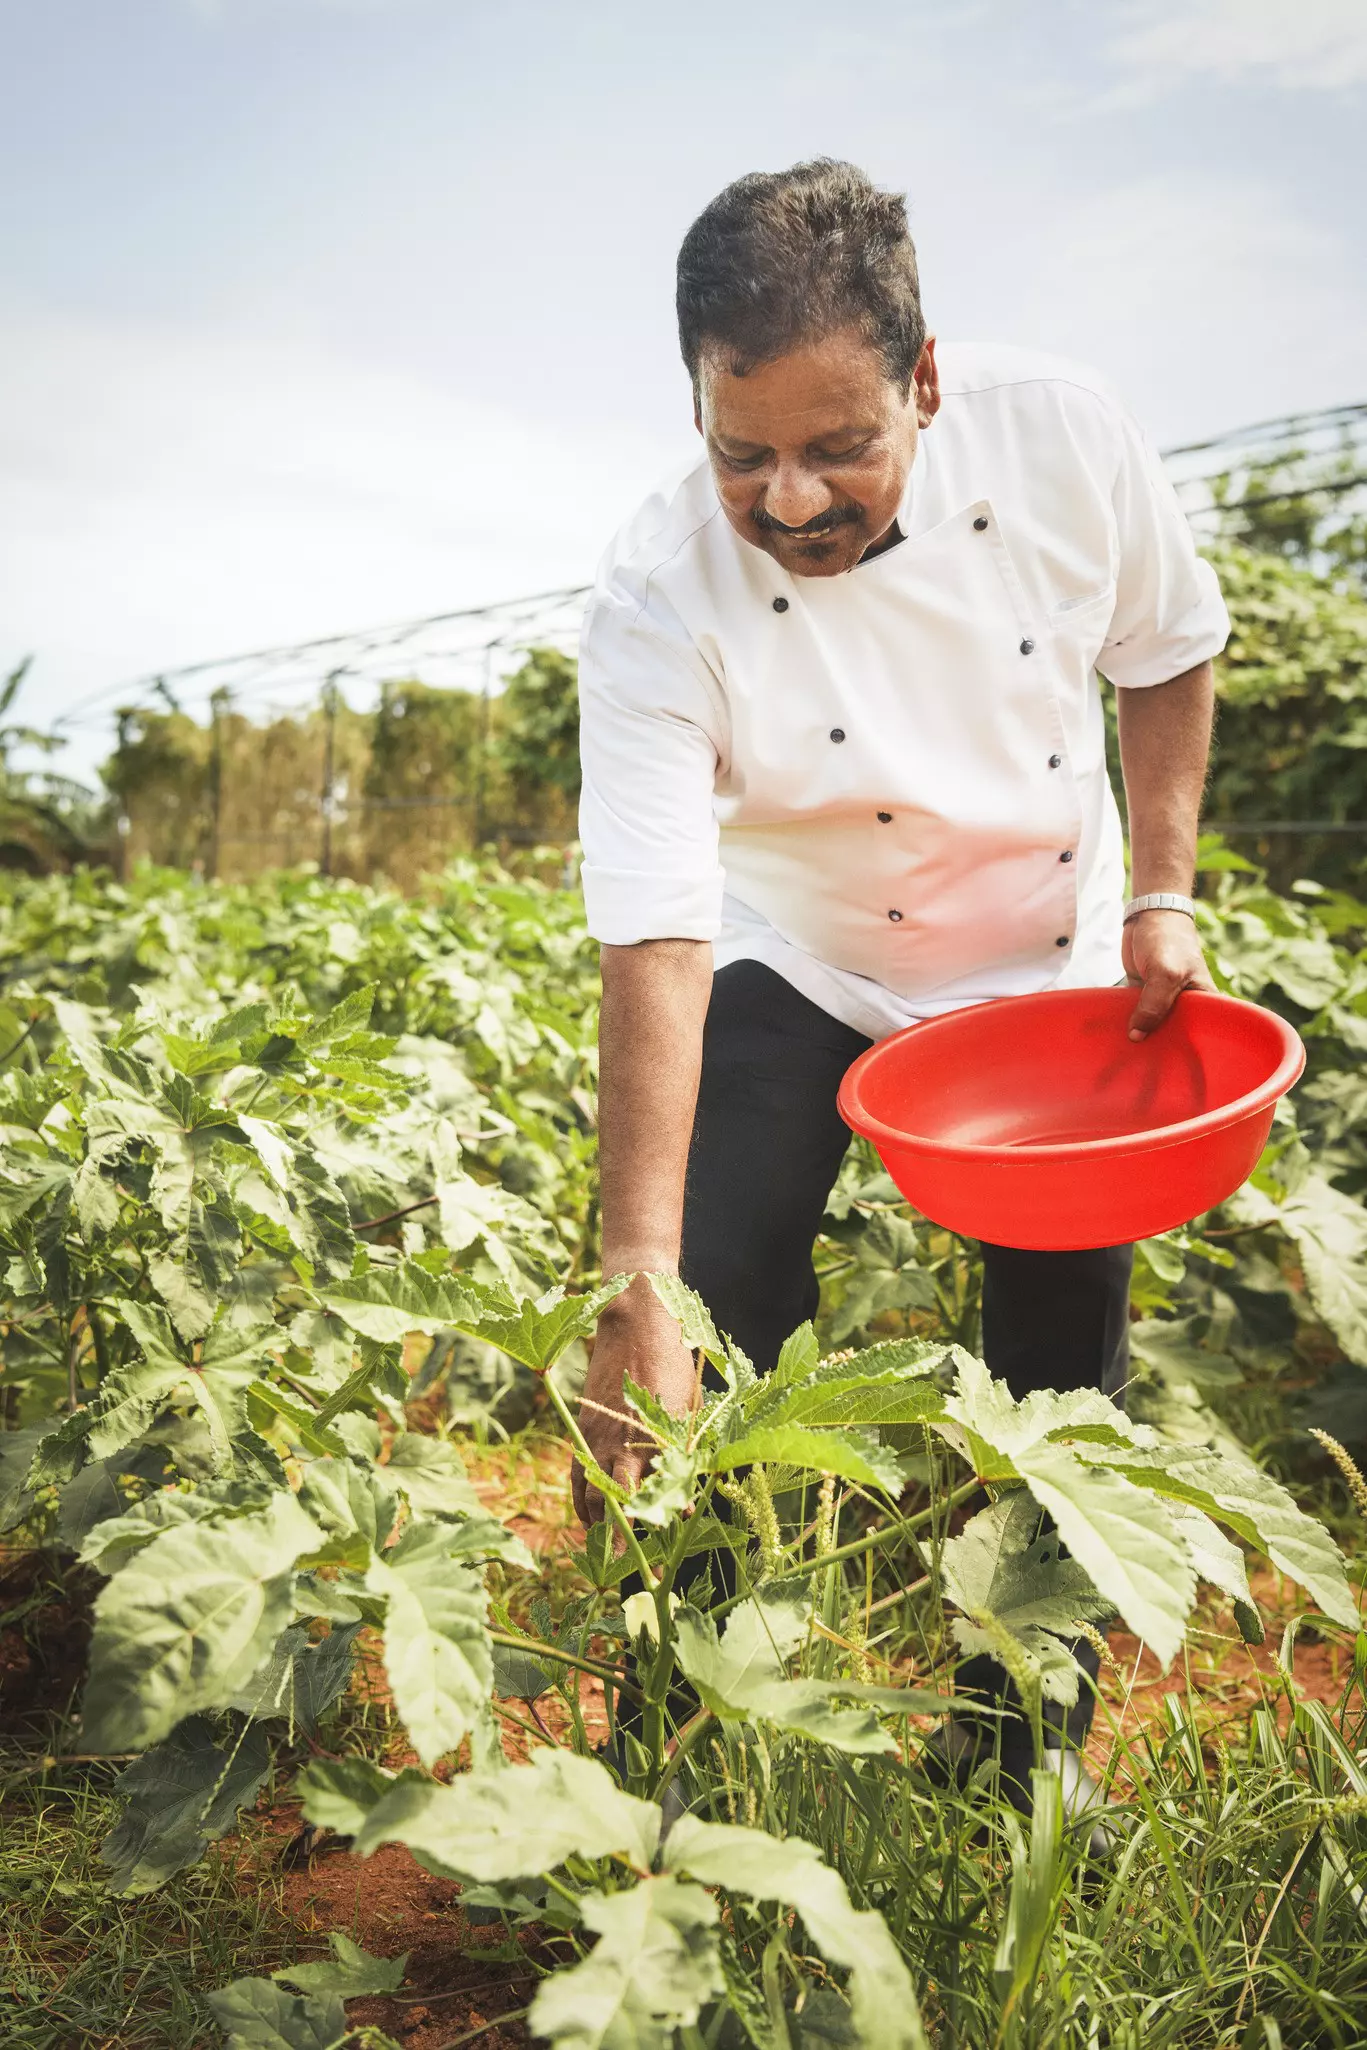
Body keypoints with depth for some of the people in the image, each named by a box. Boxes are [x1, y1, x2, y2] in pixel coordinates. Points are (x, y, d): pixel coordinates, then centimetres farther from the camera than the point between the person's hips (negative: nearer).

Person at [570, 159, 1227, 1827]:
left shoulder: (1062, 433, -21)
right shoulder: (658, 606, -28)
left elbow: (1165, 653, -1)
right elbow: (654, 949, -34)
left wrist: (1164, 892, -10)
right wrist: (640, 1285, -40)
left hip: (1059, 971, 3)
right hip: (798, 977, -2)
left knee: (1062, 1374, 7)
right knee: (709, 1331, -16)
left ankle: (1033, 1750, 31)